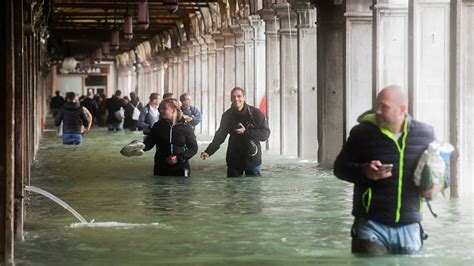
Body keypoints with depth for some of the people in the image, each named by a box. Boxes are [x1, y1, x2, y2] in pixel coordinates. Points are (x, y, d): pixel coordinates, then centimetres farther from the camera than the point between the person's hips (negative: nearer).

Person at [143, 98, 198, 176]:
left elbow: (193, 148, 1)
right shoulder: (158, 126, 4)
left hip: (180, 170, -2)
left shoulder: (185, 128, -2)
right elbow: (148, 144, 2)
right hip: (161, 169, 2)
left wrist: (179, 158, -12)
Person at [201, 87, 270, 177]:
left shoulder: (255, 113, -8)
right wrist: (208, 151, -13)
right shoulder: (227, 115, 1)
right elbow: (220, 136, 2)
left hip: (252, 160, -2)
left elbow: (265, 134, -11)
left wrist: (246, 132, -21)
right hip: (234, 160, 2)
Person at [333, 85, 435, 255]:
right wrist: (364, 172, -17)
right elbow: (340, 167, 2)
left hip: (409, 227, 2)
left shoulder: (425, 134, 4)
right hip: (371, 226, -2)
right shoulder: (363, 133, -2)